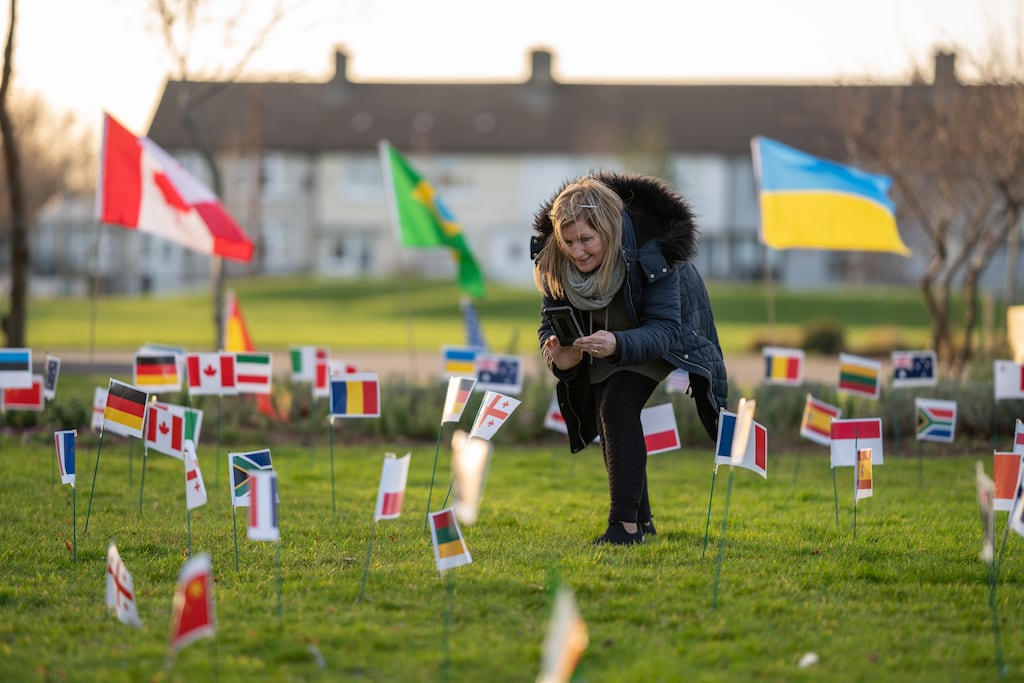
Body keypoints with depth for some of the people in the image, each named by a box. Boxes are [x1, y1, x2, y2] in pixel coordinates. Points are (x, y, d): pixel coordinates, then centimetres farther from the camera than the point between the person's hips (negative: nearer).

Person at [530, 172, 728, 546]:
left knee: (618, 405, -22)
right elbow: (551, 322, -18)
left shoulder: (649, 251, -39)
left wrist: (618, 345, -58)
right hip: (610, 331, 5)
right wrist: (558, 358, -42)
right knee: (608, 417, 3)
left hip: (665, 329, -5)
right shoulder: (553, 260, -26)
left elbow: (665, 328, -38)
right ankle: (642, 522, 20)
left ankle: (626, 524, -20)